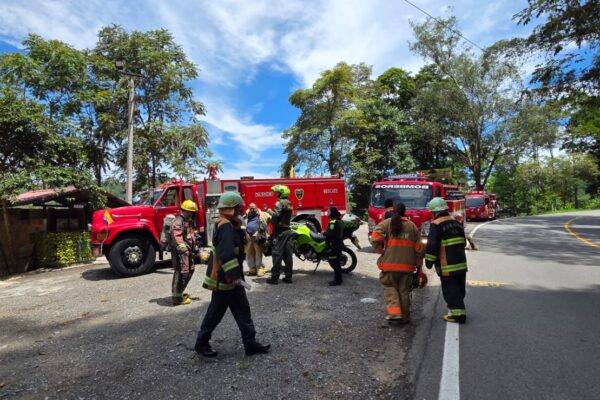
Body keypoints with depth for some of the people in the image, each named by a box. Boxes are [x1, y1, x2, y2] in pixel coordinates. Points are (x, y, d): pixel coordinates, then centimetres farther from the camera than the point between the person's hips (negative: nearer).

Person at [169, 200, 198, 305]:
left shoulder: (188, 221, 17)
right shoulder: (178, 221, -16)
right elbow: (177, 237, -26)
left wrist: (194, 247, 21)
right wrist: (182, 249, -32)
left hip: (188, 250, 11)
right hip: (181, 251, -11)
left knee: (190, 271, 18)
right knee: (181, 273, -8)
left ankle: (179, 293, 30)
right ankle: (177, 298, 1)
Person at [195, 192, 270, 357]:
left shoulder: (228, 225, 12)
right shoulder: (225, 226, -20)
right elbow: (226, 254, -29)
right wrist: (235, 275, -28)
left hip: (230, 277, 10)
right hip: (223, 278, -10)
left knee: (242, 310, 10)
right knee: (215, 312, 5)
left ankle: (250, 343, 15)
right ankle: (201, 343, 23)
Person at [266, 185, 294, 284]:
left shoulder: (280, 203, -10)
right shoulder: (289, 204, 16)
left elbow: (276, 216, -21)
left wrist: (270, 211, -3)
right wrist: (272, 219, 19)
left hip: (280, 232, -8)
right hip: (288, 231, 8)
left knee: (277, 254, -6)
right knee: (288, 254, 7)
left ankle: (274, 278, -3)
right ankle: (288, 276, 11)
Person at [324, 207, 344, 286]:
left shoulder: (333, 222, -18)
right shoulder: (340, 221, 13)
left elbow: (330, 234, -25)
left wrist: (324, 233, -8)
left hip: (334, 245, -10)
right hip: (339, 244, 10)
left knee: (334, 262, -5)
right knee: (336, 262, 17)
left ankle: (337, 280, -1)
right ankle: (338, 279, 25)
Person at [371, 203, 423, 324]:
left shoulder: (386, 223, -1)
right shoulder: (412, 226, 9)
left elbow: (375, 239, -17)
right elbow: (418, 248, 9)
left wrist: (380, 250, 1)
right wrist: (419, 266, 17)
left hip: (390, 264, -2)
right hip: (407, 265, 3)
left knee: (390, 287, 11)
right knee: (404, 290, 14)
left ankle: (394, 313, -1)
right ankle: (405, 317, 22)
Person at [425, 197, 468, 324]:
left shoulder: (436, 225, -13)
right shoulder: (456, 222, 12)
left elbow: (432, 244, -18)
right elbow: (463, 242, 21)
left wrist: (429, 260, -9)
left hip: (447, 265, -8)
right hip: (461, 262, 8)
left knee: (450, 289, 1)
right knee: (459, 288, 17)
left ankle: (458, 314, 0)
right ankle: (455, 308, 31)